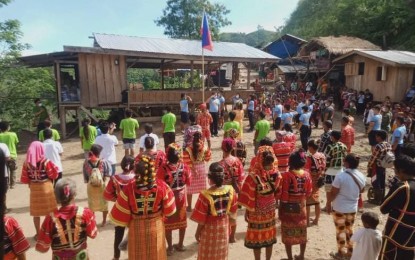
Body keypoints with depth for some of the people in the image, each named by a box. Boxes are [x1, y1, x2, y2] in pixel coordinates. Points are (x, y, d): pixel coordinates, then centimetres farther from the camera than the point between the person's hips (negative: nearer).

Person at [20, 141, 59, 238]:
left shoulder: (27, 163, -6)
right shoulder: (46, 162, -16)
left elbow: (25, 179, -1)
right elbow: (54, 175, -9)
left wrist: (31, 184, 16)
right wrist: (54, 167, 5)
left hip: (34, 189, 3)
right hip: (46, 188, -3)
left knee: (36, 212, 14)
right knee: (50, 211, 10)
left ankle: (38, 234, 24)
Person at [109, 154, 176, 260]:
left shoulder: (128, 189, -25)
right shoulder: (161, 186, -23)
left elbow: (120, 214, -13)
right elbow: (169, 209, -8)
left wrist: (127, 223, 8)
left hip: (137, 229, 0)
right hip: (156, 227, 1)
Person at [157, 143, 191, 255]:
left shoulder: (163, 169, -25)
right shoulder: (185, 167, -16)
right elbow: (188, 182, -2)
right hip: (181, 198, 3)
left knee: (168, 223, 16)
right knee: (182, 221, 21)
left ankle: (170, 247, 28)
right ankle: (180, 245, 35)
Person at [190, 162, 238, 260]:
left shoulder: (205, 195, -29)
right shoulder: (230, 190, -17)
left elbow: (201, 219, -18)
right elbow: (233, 210, 0)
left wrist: (197, 232, -2)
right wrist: (232, 219, 18)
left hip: (210, 228, -3)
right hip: (224, 226, 4)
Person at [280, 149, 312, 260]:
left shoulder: (287, 175, -18)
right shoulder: (306, 174, -5)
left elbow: (284, 196, -16)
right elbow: (309, 192, 3)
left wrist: (280, 210, -7)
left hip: (288, 208, -5)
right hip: (301, 207, 5)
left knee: (288, 234, 9)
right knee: (302, 233, 19)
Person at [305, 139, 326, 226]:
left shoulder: (310, 157, -23)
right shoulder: (322, 156, -2)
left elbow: (306, 171, -21)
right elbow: (323, 169, 6)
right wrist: (320, 177, 17)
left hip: (310, 182, -7)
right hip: (318, 181, 7)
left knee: (307, 202, 6)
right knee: (317, 201, 17)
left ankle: (307, 221, 15)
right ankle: (316, 220, 29)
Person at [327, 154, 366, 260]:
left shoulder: (341, 176, -24)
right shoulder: (362, 177, -7)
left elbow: (333, 193, -17)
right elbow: (361, 191, 10)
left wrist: (328, 203, -3)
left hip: (339, 208, -5)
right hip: (353, 208, 5)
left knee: (340, 231, 9)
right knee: (349, 229, 22)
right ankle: (350, 251, 36)